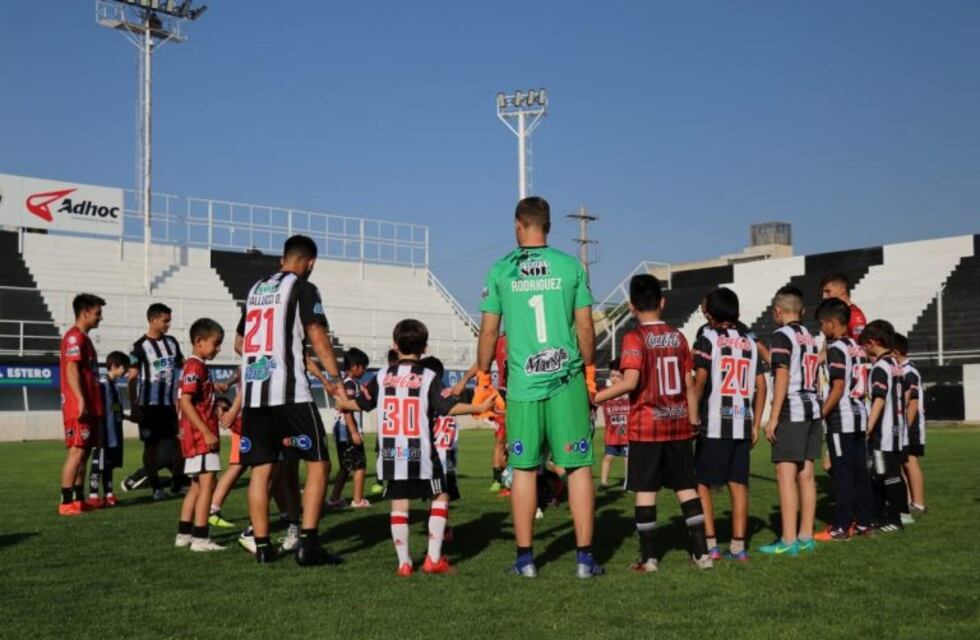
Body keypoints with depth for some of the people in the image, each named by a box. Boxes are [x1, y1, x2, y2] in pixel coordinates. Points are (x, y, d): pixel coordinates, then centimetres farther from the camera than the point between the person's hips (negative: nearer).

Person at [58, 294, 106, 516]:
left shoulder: (83, 338, 20)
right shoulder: (74, 337, -11)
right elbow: (71, 370, -20)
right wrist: (81, 400, -26)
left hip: (89, 407, 10)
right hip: (79, 407, -10)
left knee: (84, 452, 11)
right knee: (77, 452, -10)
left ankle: (79, 499, 16)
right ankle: (66, 502, -8)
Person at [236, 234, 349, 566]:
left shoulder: (256, 289, 19)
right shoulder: (303, 287, -1)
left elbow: (239, 343, 29)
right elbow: (318, 339, -10)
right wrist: (337, 381, -4)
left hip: (252, 391, 7)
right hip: (289, 391, -7)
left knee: (261, 468, 10)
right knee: (318, 463, 0)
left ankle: (262, 546, 11)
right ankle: (308, 544, -7)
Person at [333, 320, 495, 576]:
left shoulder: (382, 377, 4)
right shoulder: (428, 377, -5)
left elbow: (361, 403, 15)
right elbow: (449, 407, -13)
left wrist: (344, 403, 35)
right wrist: (480, 407, -7)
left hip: (391, 454, 3)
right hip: (420, 454, -3)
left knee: (399, 504, 6)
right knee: (440, 497, 11)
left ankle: (403, 563, 5)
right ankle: (434, 558, 6)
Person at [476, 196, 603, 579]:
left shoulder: (501, 270, 2)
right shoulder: (570, 266, 2)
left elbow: (489, 331, 4)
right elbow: (585, 328, 3)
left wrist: (483, 379, 14)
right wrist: (589, 371, 16)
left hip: (522, 384, 1)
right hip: (567, 382, 0)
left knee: (524, 469, 9)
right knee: (579, 466, 5)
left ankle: (525, 558, 13)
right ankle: (584, 558, 7)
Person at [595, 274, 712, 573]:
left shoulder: (634, 338, -9)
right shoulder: (678, 337, 5)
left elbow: (630, 382, -21)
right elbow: (689, 386, 6)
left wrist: (594, 397, -14)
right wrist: (694, 422, 14)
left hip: (646, 427, -4)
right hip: (678, 425, 4)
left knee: (645, 490, 2)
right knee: (687, 488, 10)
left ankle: (648, 558, 5)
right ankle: (701, 552, 11)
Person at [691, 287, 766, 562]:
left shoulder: (707, 340, -4)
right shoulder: (750, 341, 12)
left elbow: (700, 380, -15)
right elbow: (761, 385, 10)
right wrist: (756, 424, 14)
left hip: (714, 425, -5)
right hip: (742, 424, 5)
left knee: (701, 483, 4)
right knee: (738, 484, 8)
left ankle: (710, 544, 0)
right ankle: (738, 546, 8)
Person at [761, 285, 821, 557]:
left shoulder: (782, 335, -8)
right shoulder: (810, 337, 16)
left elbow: (782, 377, -15)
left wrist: (773, 418, -14)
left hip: (791, 413, -8)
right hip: (812, 410, 8)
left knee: (786, 474, -8)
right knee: (805, 474, 10)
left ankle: (788, 540, -9)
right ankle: (806, 536, 13)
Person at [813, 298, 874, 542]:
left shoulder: (836, 349, -13)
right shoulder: (857, 348, 13)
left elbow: (838, 388, -19)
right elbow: (863, 388, 16)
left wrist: (820, 415, -16)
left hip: (841, 419, -9)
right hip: (859, 415, 9)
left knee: (842, 473, -5)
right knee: (860, 471, 11)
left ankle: (841, 528, -2)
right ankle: (863, 523, 16)